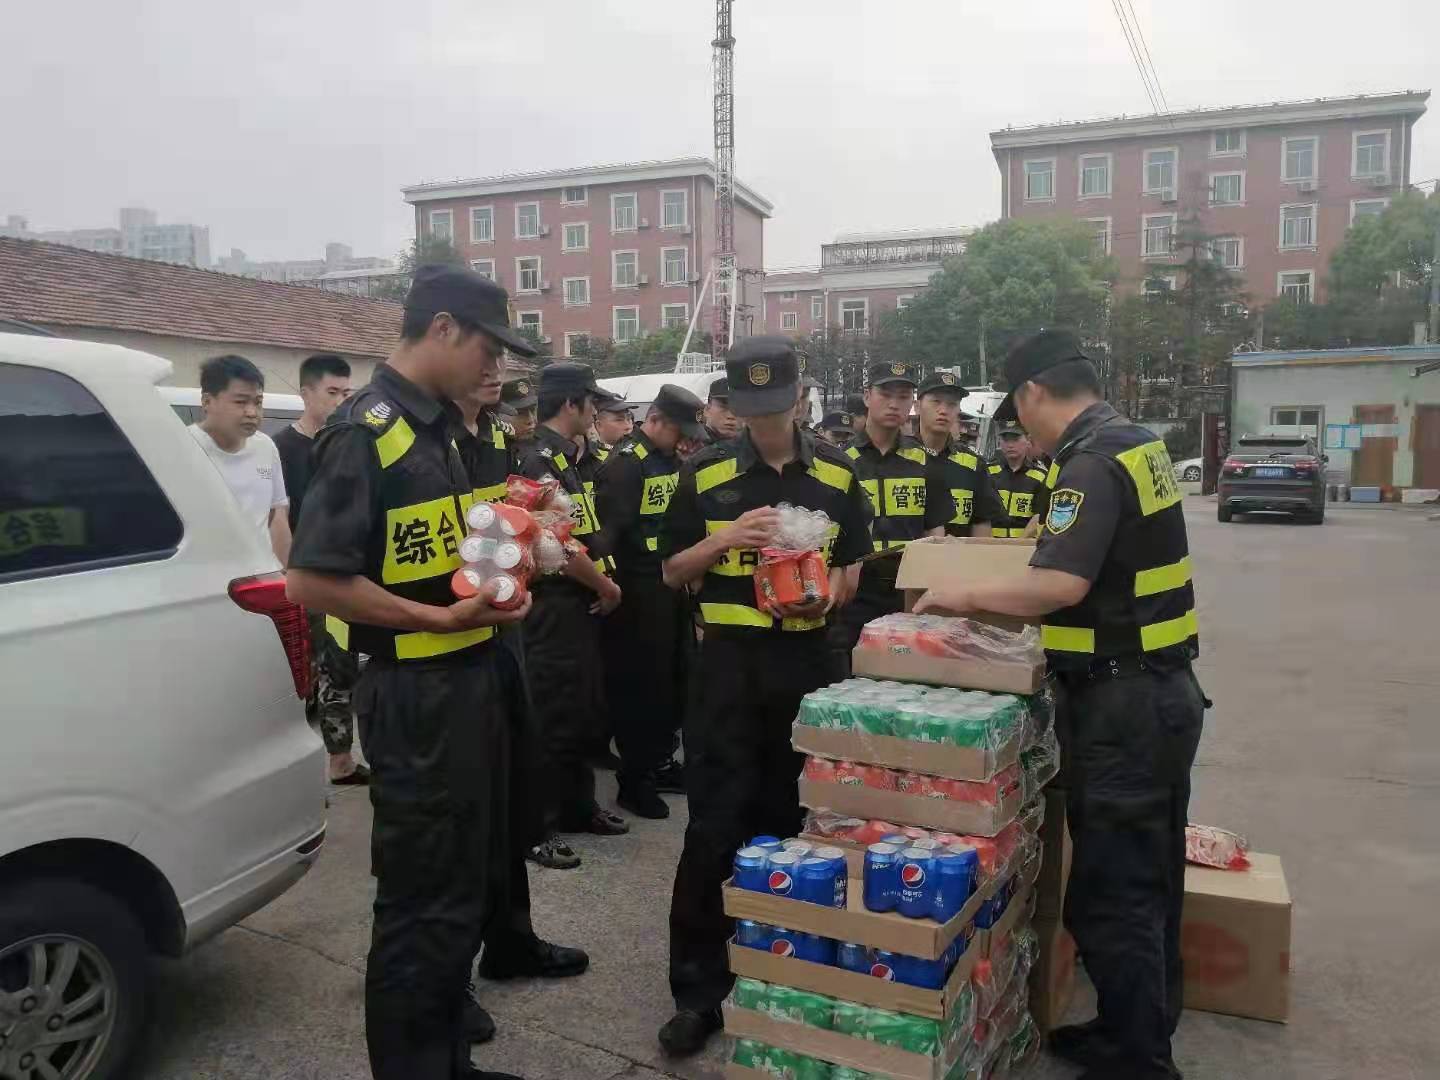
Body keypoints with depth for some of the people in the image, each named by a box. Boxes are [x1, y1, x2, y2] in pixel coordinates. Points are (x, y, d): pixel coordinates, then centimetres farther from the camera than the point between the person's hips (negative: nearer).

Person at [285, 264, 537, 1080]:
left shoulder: (439, 427, 11)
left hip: (471, 679, 10)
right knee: (424, 900, 3)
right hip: (417, 695, -9)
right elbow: (311, 582, -21)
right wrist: (443, 618, -22)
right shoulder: (365, 432, -17)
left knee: (471, 884, 19)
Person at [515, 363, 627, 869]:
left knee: (584, 712, 18)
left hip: (578, 605, 10)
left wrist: (604, 583, 6)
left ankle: (578, 806, 32)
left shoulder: (563, 458, 14)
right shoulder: (540, 460, -17)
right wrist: (605, 586, -10)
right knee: (554, 718, -2)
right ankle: (536, 828, 9)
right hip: (555, 608, -10)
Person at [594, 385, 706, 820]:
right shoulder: (626, 463, -14)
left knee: (675, 678, 16)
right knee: (641, 685, -1)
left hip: (673, 584, 9)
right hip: (640, 592, -9)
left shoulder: (672, 459, 13)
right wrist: (608, 580, -28)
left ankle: (659, 760, 31)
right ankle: (634, 781, 11)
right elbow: (609, 528, -23)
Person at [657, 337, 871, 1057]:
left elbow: (849, 567, 11)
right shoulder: (704, 475, -1)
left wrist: (827, 595, -12)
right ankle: (698, 990, 11)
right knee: (715, 827, -1)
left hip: (806, 658, 2)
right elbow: (672, 573, 3)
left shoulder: (837, 474, 4)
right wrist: (726, 537, -15)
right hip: (729, 660, -2)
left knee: (788, 818, 13)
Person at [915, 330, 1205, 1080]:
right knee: (1149, 881, 20)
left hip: (1122, 704, -10)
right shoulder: (1137, 446, 12)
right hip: (1163, 689, 10)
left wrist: (965, 595, -17)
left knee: (1109, 896, 0)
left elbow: (1061, 585, -30)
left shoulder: (1092, 463, -19)